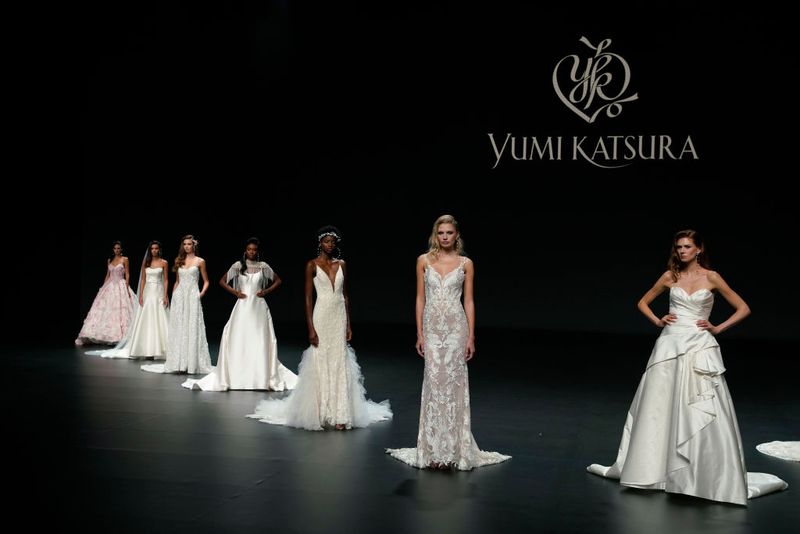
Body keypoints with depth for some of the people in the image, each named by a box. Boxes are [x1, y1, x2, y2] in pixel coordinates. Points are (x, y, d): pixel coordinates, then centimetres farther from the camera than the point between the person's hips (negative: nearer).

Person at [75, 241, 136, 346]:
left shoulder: (124, 259, 0)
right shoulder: (109, 260, 13)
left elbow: (127, 274, -4)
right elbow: (107, 275, 16)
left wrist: (127, 288, -13)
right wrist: (103, 287, 12)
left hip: (120, 286, -5)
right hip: (109, 286, 5)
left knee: (119, 310, -8)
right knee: (106, 310, 1)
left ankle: (119, 335, -4)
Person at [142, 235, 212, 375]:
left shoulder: (200, 261, 2)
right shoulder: (179, 260, 13)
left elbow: (206, 281, 6)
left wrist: (202, 293, -9)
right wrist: (173, 296, 13)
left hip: (192, 297, -4)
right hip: (179, 297, 4)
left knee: (192, 329, -4)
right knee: (178, 329, 4)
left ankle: (193, 363, 1)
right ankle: (178, 363, 9)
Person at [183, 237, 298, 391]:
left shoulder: (263, 266, 4)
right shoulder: (238, 265, 2)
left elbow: (278, 280, 13)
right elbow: (222, 281, 7)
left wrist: (266, 291, 0)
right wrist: (235, 292, -3)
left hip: (259, 307, 1)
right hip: (242, 307, -1)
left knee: (261, 341, 1)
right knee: (237, 341, -2)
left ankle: (263, 377, 10)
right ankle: (236, 377, 4)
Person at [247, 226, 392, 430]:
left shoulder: (342, 264, 9)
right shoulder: (312, 265, -3)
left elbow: (345, 295, 13)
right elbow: (308, 298, -5)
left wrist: (348, 325, 7)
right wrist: (311, 329, -11)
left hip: (340, 317, 4)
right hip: (321, 317, -4)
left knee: (340, 364, 3)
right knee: (320, 364, -1)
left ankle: (339, 414, 8)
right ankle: (320, 413, 9)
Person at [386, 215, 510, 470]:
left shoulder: (466, 263, 3)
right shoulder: (424, 260, 5)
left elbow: (469, 301, 3)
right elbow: (420, 298, 6)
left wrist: (471, 336, -3)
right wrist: (419, 334, 1)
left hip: (456, 327, -1)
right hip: (432, 327, 1)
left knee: (454, 383, 0)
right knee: (434, 383, 0)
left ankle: (453, 447, 10)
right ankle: (435, 449, 9)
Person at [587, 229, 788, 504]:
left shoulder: (711, 277, 2)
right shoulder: (670, 276, 8)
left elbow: (743, 308, 5)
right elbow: (643, 302, 20)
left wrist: (718, 328, -3)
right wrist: (658, 321, 4)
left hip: (699, 348, -2)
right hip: (670, 345, 3)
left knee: (703, 413, -5)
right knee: (657, 409, 4)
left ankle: (718, 476, 8)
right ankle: (648, 467, 17)